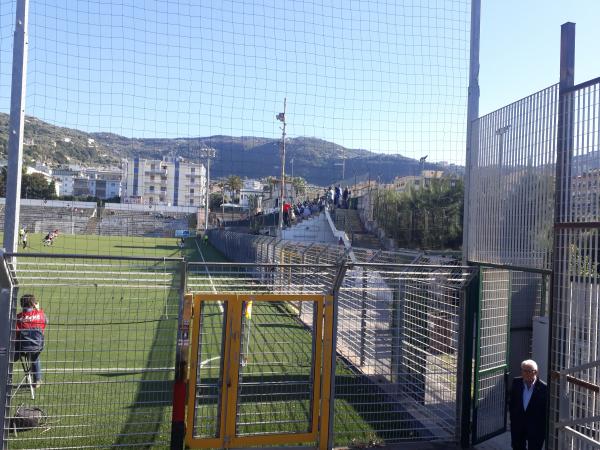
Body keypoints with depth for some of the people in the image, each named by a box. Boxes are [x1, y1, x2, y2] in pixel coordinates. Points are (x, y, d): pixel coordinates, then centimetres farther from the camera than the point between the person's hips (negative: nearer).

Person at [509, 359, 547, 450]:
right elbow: (511, 402, 5)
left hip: (535, 428, -4)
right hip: (517, 425, 4)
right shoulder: (516, 383, -7)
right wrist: (513, 417, 4)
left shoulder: (544, 388, -19)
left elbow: (547, 410, -12)